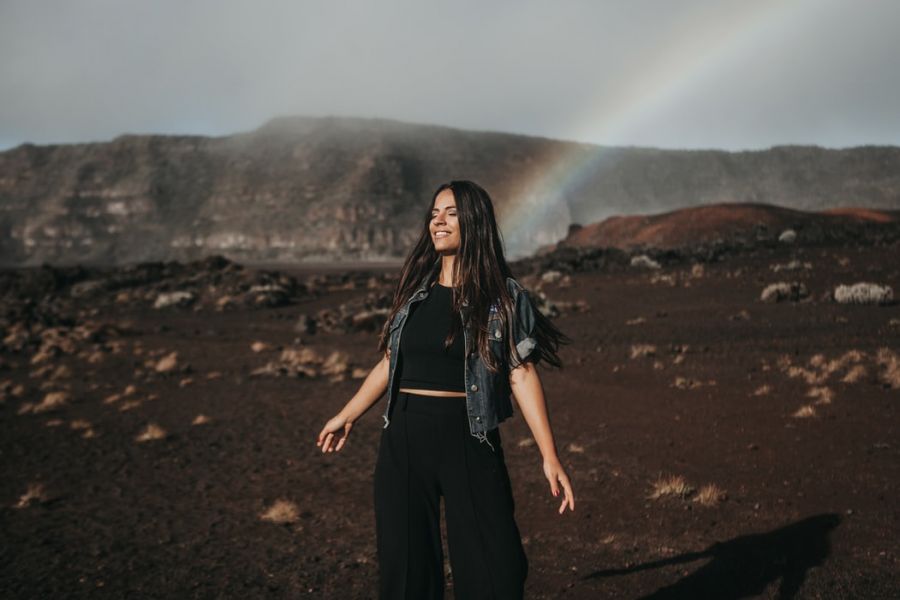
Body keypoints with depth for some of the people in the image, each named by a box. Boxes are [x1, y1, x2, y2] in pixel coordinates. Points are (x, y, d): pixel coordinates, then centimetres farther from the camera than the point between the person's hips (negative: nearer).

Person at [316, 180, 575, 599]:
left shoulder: (504, 297, -2)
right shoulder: (414, 289, 10)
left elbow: (522, 375, -6)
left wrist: (549, 457, -11)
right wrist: (347, 416, 21)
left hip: (468, 438, -4)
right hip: (404, 438, 4)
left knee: (495, 565, -4)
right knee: (404, 561, 9)